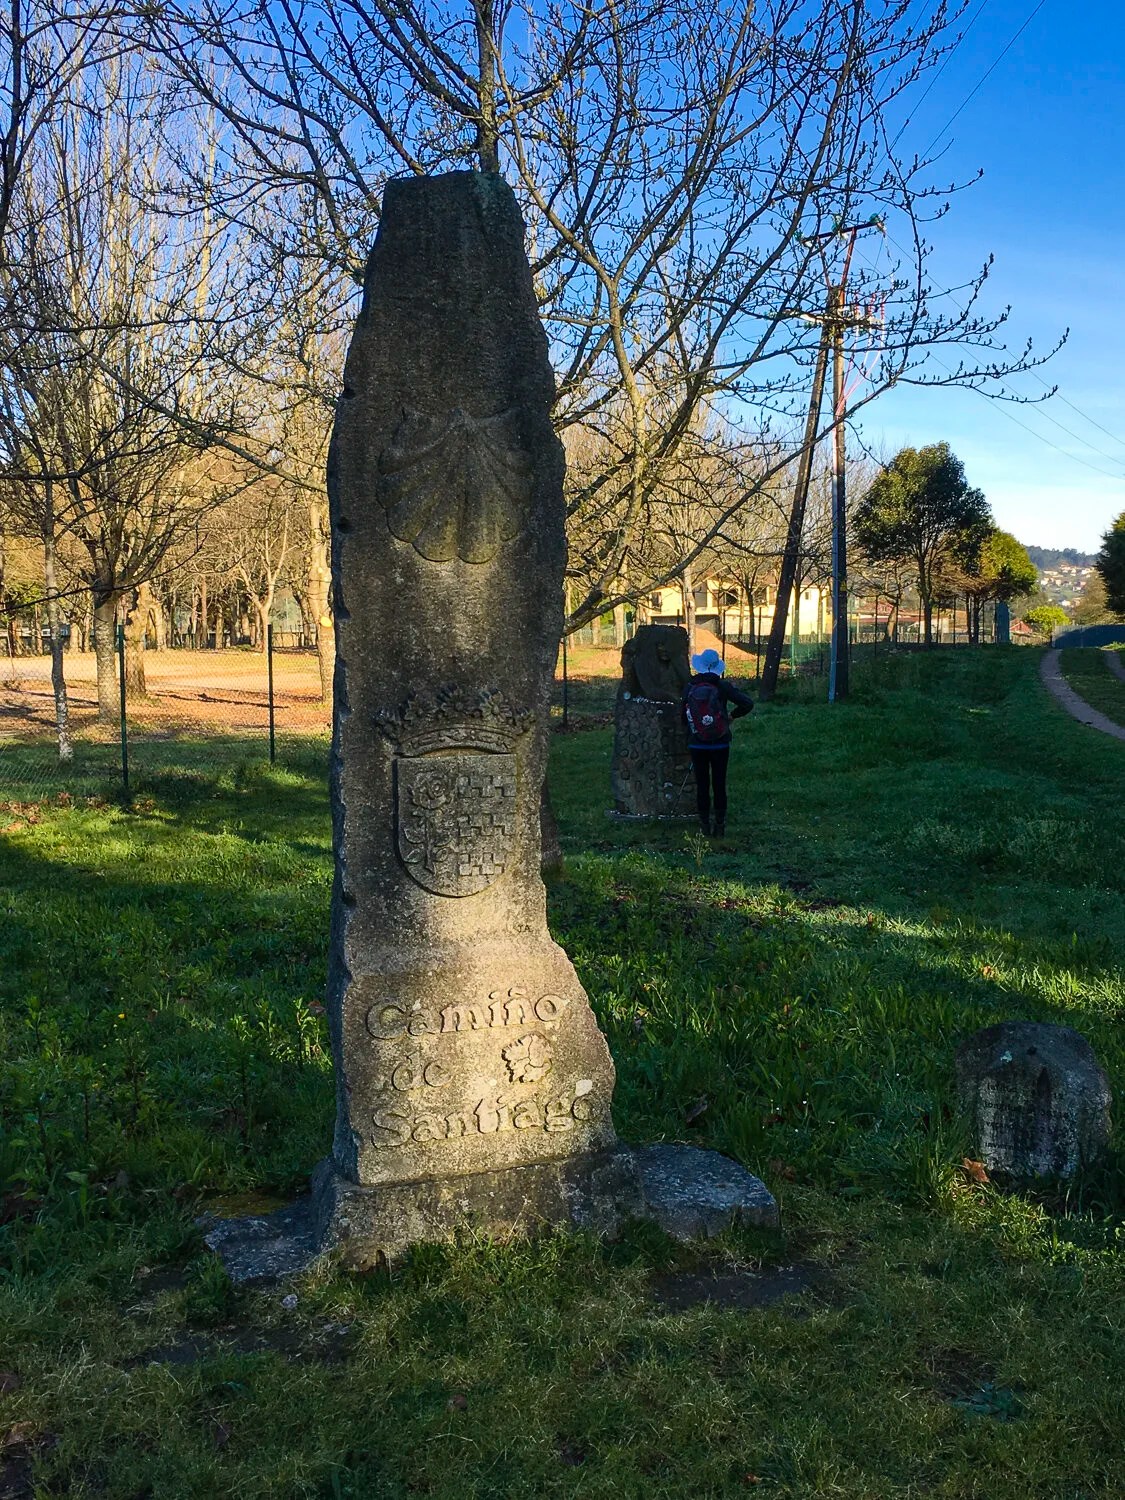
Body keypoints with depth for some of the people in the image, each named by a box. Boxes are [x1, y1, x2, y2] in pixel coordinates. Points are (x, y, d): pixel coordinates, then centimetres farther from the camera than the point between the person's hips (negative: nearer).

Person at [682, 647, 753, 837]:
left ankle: (704, 825, 13)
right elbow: (748, 703, -11)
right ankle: (720, 825, 11)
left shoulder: (689, 688, -5)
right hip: (720, 745, -1)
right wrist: (733, 715, 6)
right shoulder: (722, 687, -8)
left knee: (702, 785, 8)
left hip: (697, 745, 1)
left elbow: (683, 715, 1)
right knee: (719, 785, 6)